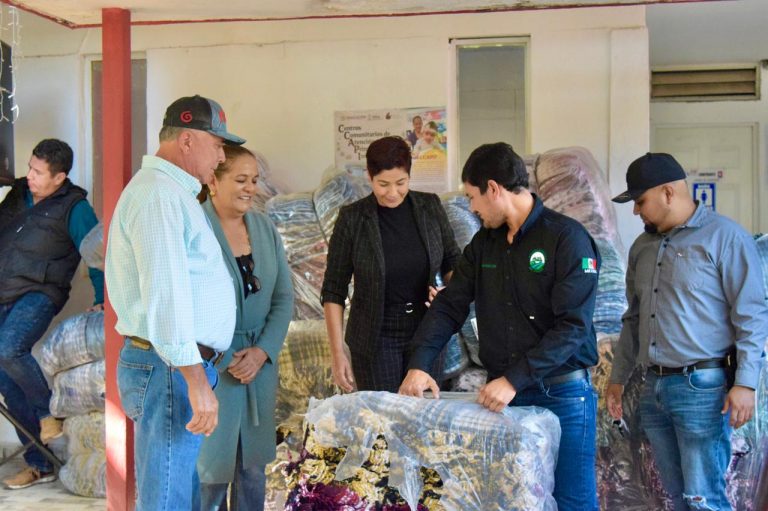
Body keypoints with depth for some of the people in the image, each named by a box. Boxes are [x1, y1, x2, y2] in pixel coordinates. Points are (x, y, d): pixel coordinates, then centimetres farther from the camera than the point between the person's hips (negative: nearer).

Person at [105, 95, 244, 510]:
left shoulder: (172, 192, 20)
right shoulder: (159, 194, -14)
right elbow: (165, 295, -22)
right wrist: (196, 380, -23)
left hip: (180, 366, 11)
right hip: (169, 368, -11)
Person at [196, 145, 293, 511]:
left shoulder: (265, 228, 6)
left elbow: (283, 297, 7)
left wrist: (262, 351, -6)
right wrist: (224, 361, -14)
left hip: (259, 363, 5)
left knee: (253, 465, 14)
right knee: (209, 467, 3)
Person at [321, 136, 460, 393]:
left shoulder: (430, 207, -2)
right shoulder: (352, 218, -9)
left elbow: (452, 261, 11)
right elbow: (333, 290, -5)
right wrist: (337, 353, -8)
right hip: (376, 340, -3)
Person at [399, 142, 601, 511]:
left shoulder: (567, 238, -11)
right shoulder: (483, 243, 9)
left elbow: (573, 326, -17)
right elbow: (450, 305, 7)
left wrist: (515, 380, -22)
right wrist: (419, 364, -7)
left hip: (561, 395, -5)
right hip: (501, 393, 6)